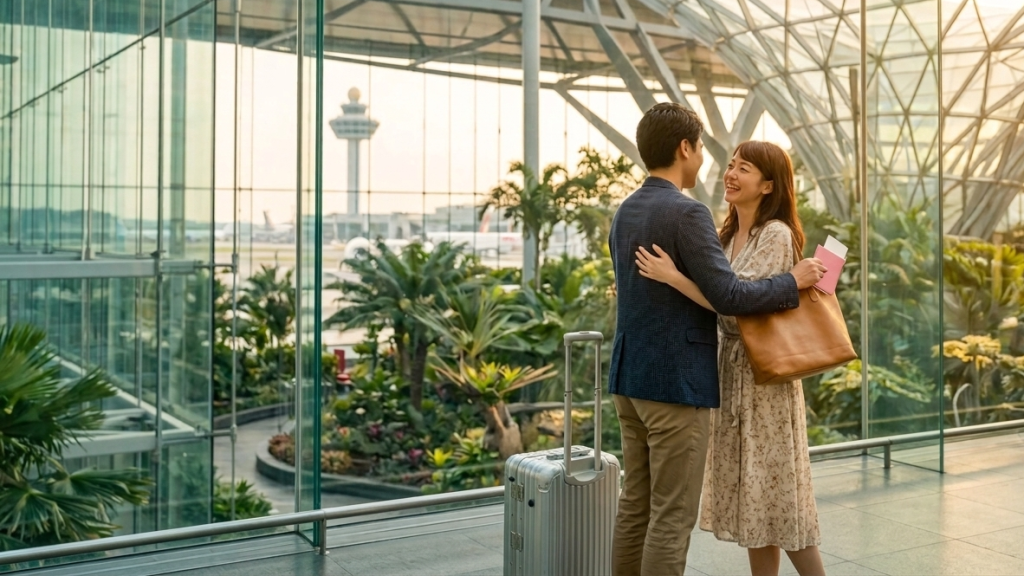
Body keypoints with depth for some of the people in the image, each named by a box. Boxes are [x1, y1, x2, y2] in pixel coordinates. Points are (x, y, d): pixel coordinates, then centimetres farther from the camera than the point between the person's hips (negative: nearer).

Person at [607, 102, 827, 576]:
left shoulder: (625, 212, 11)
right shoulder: (687, 213, -16)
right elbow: (728, 295, -20)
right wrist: (794, 282, -7)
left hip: (630, 375, 9)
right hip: (676, 380, -9)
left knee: (635, 505, 14)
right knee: (672, 516, -1)